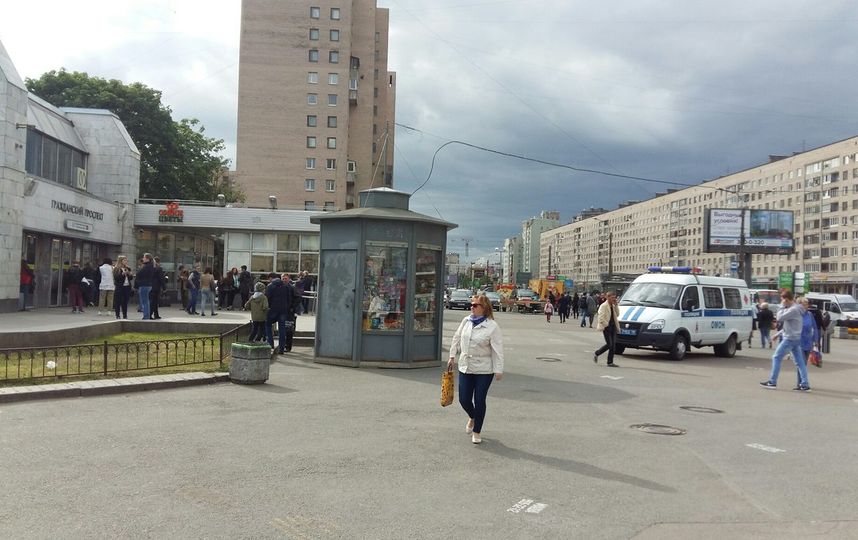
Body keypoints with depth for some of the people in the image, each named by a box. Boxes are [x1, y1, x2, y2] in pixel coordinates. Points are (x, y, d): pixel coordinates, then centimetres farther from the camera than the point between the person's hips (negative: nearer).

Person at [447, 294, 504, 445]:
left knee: (479, 401, 2)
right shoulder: (466, 321, 3)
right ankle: (472, 417, 40)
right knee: (464, 400, 6)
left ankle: (477, 431, 21)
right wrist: (453, 356, 14)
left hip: (484, 370, -4)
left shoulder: (492, 326, -13)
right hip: (465, 367, 4)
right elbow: (457, 339, 14)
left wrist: (498, 370, -13)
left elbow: (497, 349, -12)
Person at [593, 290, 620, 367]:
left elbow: (617, 314, 10)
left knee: (613, 345, 4)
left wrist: (616, 305, 3)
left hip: (613, 327, 8)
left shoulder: (613, 306, 15)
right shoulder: (603, 306, -11)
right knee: (609, 344, -10)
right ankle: (596, 353, 12)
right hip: (606, 327, -8)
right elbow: (601, 317, -16)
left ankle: (610, 362, 8)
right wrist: (606, 324, -16)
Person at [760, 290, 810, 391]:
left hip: (789, 339, -9)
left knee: (776, 358, -1)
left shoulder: (793, 310, -18)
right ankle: (805, 384, 6)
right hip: (796, 338, 9)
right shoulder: (795, 308, 13)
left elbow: (780, 318, -19)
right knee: (800, 362, 7)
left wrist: (782, 307, -10)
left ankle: (772, 382, 3)